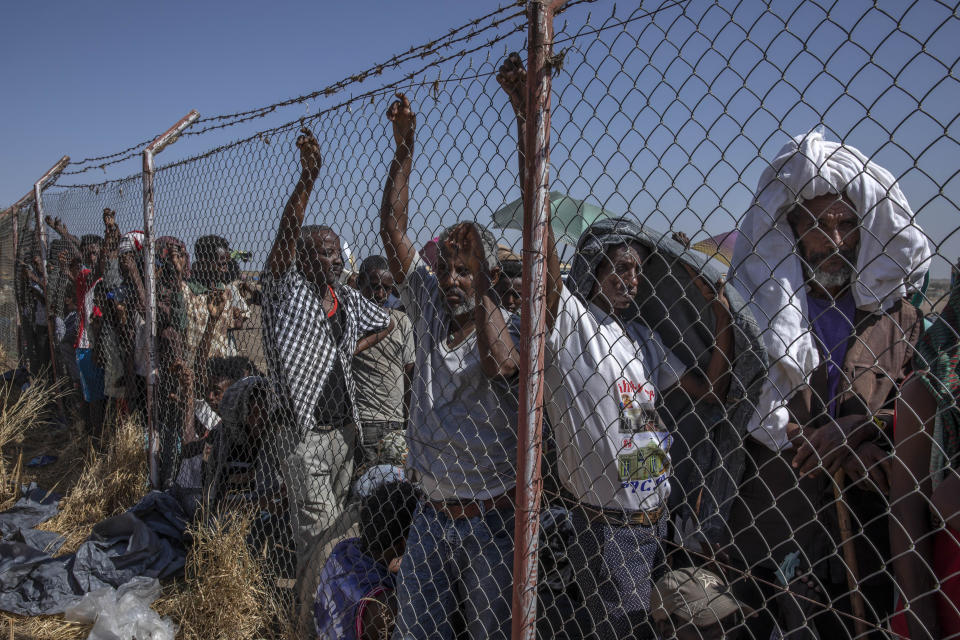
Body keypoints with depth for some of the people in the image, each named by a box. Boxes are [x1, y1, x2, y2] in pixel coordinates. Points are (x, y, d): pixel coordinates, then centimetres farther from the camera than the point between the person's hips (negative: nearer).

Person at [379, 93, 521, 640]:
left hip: (491, 518, -5)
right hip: (432, 513, 5)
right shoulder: (431, 312, 2)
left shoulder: (510, 328, -11)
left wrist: (480, 283, -31)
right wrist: (404, 146, -7)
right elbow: (393, 230, -3)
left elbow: (500, 365, -36)